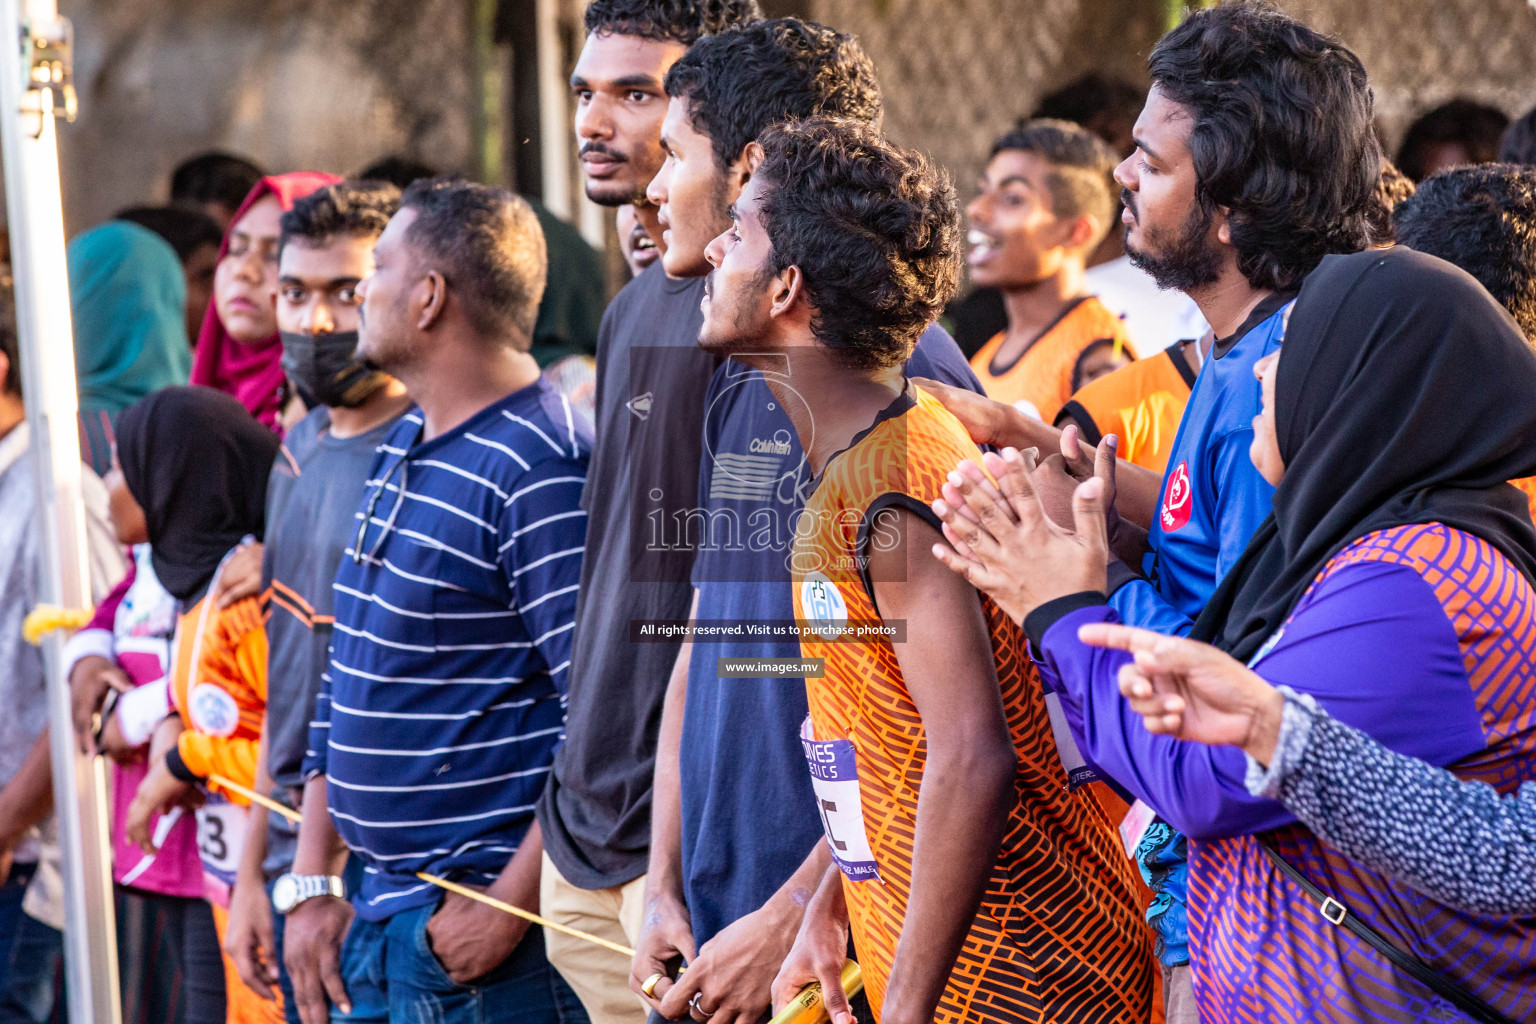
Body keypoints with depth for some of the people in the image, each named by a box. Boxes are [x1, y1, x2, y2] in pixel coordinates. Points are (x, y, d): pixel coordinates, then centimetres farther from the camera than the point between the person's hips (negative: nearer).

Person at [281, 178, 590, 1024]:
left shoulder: (542, 469, -15)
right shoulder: (401, 449, 14)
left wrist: (508, 907, -19)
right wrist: (314, 883, 13)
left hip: (482, 932, -8)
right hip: (377, 916, 8)